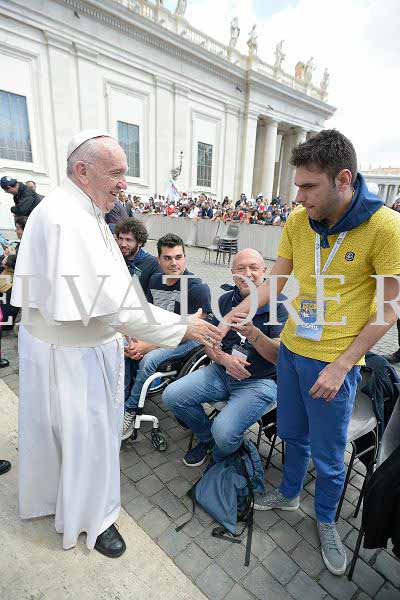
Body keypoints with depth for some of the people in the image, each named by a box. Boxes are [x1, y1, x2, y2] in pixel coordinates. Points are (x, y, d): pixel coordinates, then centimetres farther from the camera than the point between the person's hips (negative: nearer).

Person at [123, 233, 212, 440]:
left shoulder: (197, 288, -18)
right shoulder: (155, 280, 4)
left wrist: (147, 347, -22)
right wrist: (134, 342, -14)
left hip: (186, 340, -6)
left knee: (148, 360, -28)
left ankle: (130, 410, -5)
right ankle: (122, 402, 1)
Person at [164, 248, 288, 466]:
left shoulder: (279, 304, -11)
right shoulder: (225, 301, 5)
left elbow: (280, 356, -19)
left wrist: (252, 332, -36)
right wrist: (224, 359, -16)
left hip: (260, 380, -5)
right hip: (222, 371, 5)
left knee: (224, 432, -25)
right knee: (171, 396, -8)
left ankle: (218, 463, 15)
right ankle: (207, 438, 19)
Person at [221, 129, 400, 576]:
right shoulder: (297, 220, -4)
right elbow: (275, 282, 2)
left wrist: (341, 365, -16)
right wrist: (230, 319, -5)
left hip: (335, 361, -4)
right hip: (291, 348, 5)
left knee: (328, 455, 15)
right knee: (293, 434, 24)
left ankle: (325, 521, 45)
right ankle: (289, 493, 51)